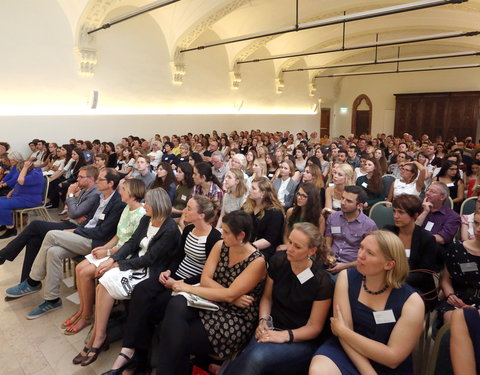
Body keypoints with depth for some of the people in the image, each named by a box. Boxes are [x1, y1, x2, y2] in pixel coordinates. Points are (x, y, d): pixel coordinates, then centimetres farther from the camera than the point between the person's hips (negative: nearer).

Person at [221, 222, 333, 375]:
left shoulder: (321, 282, -15)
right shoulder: (278, 261, -4)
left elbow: (314, 327, -8)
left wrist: (285, 335, -22)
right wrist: (263, 321, -9)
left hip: (302, 340, -3)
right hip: (273, 328, 3)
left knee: (258, 357, -32)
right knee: (251, 357, -31)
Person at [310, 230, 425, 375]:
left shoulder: (411, 302, -16)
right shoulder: (346, 277, -9)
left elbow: (393, 358, -16)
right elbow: (344, 329, -12)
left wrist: (341, 331, -17)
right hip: (347, 350, 2)